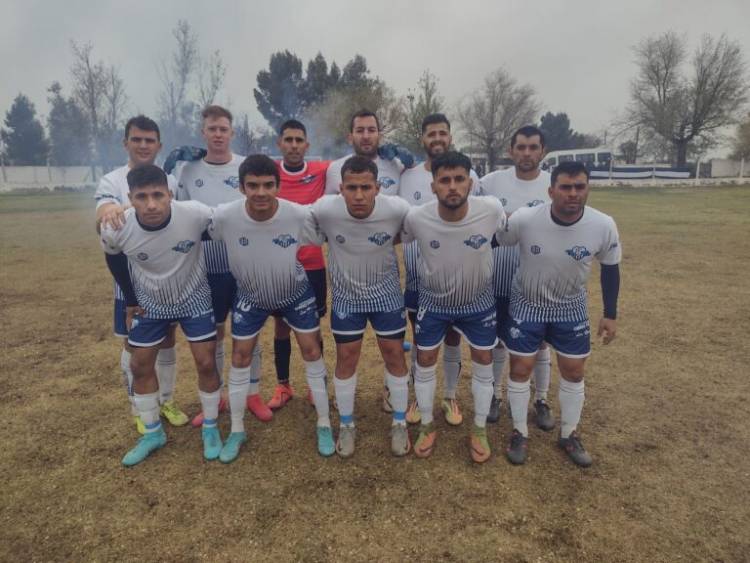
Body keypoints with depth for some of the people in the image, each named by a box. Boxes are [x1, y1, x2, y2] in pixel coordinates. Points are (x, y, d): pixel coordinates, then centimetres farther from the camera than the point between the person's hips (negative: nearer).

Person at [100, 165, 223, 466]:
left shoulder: (196, 214, -33)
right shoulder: (115, 230, -25)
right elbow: (114, 258, -2)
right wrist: (131, 300, 3)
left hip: (194, 297, -2)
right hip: (150, 303, 2)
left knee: (206, 362, -3)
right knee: (140, 365, 7)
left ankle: (210, 428, 20)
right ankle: (153, 433, 29)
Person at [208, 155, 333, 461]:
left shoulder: (300, 215, -30)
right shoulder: (224, 217, -29)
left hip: (296, 292, 0)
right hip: (250, 296, 1)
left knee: (311, 350, 3)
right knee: (240, 357, 6)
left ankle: (324, 424, 21)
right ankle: (237, 430, 26)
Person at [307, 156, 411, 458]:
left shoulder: (398, 209, -26)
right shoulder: (323, 209, -27)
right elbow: (309, 236, -5)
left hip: (386, 293, 0)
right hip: (346, 295, 0)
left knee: (394, 354, 8)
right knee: (346, 358, 8)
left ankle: (400, 424, 29)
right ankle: (346, 425, 30)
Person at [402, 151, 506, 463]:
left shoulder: (492, 210, -26)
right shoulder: (416, 218, -28)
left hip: (478, 301, 1)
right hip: (433, 301, 0)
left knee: (483, 362, 10)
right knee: (425, 361, 8)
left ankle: (479, 430, 33)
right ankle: (427, 426, 32)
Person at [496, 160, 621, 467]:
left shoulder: (603, 226, -20)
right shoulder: (524, 219, -27)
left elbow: (610, 267, -2)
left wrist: (610, 314, 1)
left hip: (571, 307, 2)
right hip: (527, 304, -2)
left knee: (573, 372, 10)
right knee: (520, 369, 4)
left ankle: (569, 435, 32)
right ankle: (520, 433, 25)